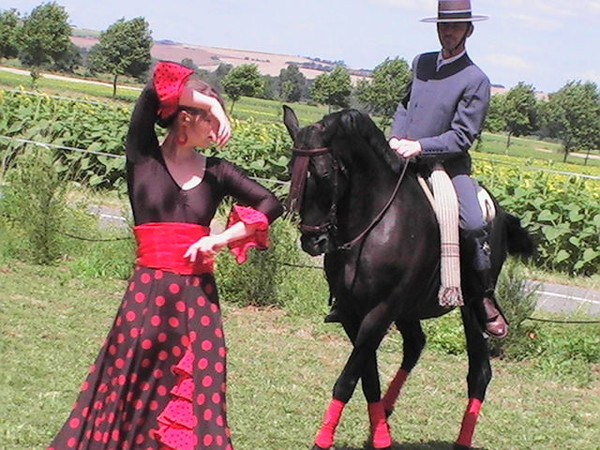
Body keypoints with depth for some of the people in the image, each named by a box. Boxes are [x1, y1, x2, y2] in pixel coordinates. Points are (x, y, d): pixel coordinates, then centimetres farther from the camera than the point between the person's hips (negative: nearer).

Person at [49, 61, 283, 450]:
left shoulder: (217, 171, 9)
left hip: (198, 295, 3)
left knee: (197, 395, 2)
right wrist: (213, 105, -8)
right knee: (132, 391, 1)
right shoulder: (143, 155, 0)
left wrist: (223, 238, -7)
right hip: (148, 292, -3)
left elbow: (271, 205, 4)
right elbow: (159, 85, -13)